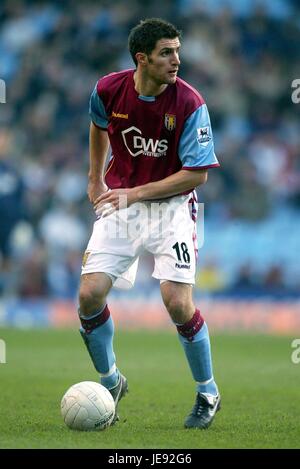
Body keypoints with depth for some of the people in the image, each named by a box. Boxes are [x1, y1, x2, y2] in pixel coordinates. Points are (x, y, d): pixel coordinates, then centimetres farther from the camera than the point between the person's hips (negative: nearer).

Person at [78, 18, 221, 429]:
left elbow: (197, 174, -16)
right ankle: (111, 383, 17)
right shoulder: (109, 90, -8)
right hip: (119, 203, 3)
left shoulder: (189, 104, -18)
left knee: (178, 302, -17)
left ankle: (208, 393, 7)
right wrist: (95, 179, 20)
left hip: (171, 205, -3)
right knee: (89, 295, -9)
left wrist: (136, 194, -20)